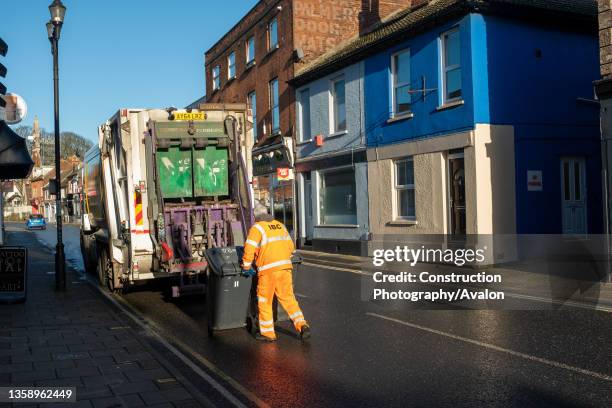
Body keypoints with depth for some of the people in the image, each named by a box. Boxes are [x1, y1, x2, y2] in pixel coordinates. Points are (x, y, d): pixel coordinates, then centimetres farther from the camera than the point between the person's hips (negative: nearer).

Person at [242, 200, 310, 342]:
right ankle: (302, 325, 1)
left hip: (268, 270, -5)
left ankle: (267, 332, 15)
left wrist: (246, 267, 4)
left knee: (264, 301, 9)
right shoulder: (280, 225, 16)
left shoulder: (257, 228, -3)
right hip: (285, 267, 5)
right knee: (288, 298, 13)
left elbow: (249, 250, -9)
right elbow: (290, 246, 20)